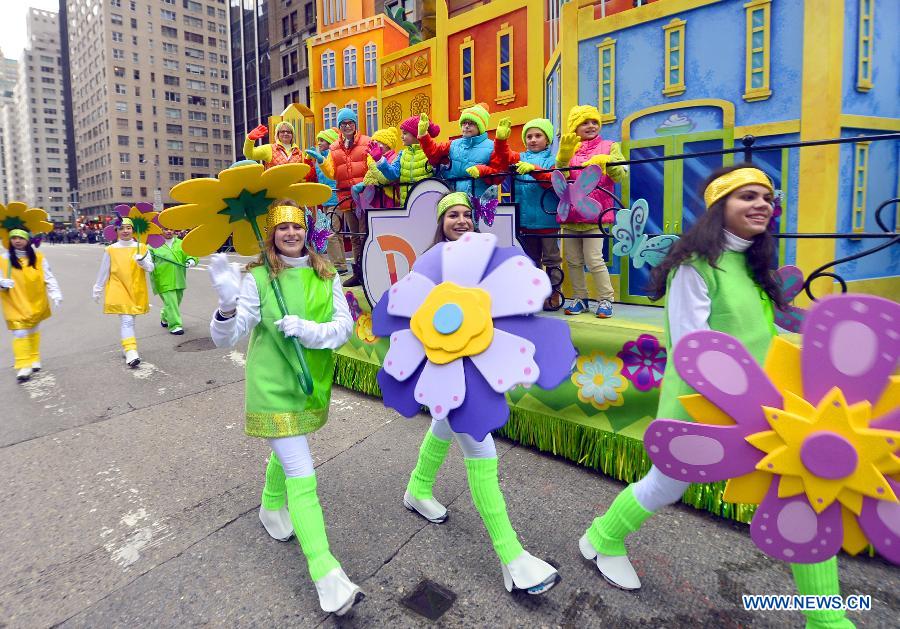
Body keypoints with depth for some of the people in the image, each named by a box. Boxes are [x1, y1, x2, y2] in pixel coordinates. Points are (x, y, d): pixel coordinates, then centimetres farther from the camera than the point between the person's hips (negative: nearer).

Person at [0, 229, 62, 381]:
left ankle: (34, 360, 33)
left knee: (34, 331, 18)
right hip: (16, 304, -2)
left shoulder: (38, 258, -2)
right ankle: (23, 366, -6)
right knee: (20, 333, -7)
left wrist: (55, 293, -15)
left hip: (36, 302, 2)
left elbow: (49, 277, -3)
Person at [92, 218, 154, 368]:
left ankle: (126, 346, 31)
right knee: (126, 320, -13)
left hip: (137, 290, 2)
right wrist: (98, 290, 13)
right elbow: (104, 272, 7)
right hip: (118, 289, -2)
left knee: (128, 320, 13)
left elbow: (150, 268, -2)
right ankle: (131, 353, -18)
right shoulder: (110, 250, 1)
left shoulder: (141, 247, 4)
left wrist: (141, 261, -22)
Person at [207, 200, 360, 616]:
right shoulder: (258, 278, -12)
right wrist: (228, 305, -37)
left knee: (287, 452, 27)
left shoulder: (326, 275, -1)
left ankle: (271, 508, 57)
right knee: (302, 477, -7)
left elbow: (345, 324, -6)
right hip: (273, 388, -5)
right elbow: (225, 338, -16)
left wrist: (311, 331, -25)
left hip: (313, 383, 5)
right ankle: (326, 574, 0)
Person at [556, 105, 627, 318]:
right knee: (573, 260, 8)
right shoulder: (570, 149, 12)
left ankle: (606, 299, 6)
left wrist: (605, 161, -22)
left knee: (594, 259, -9)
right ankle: (581, 299, 21)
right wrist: (563, 156, -19)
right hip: (570, 213, 4)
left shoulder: (609, 147, 6)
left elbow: (621, 174, -6)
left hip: (595, 213, -4)